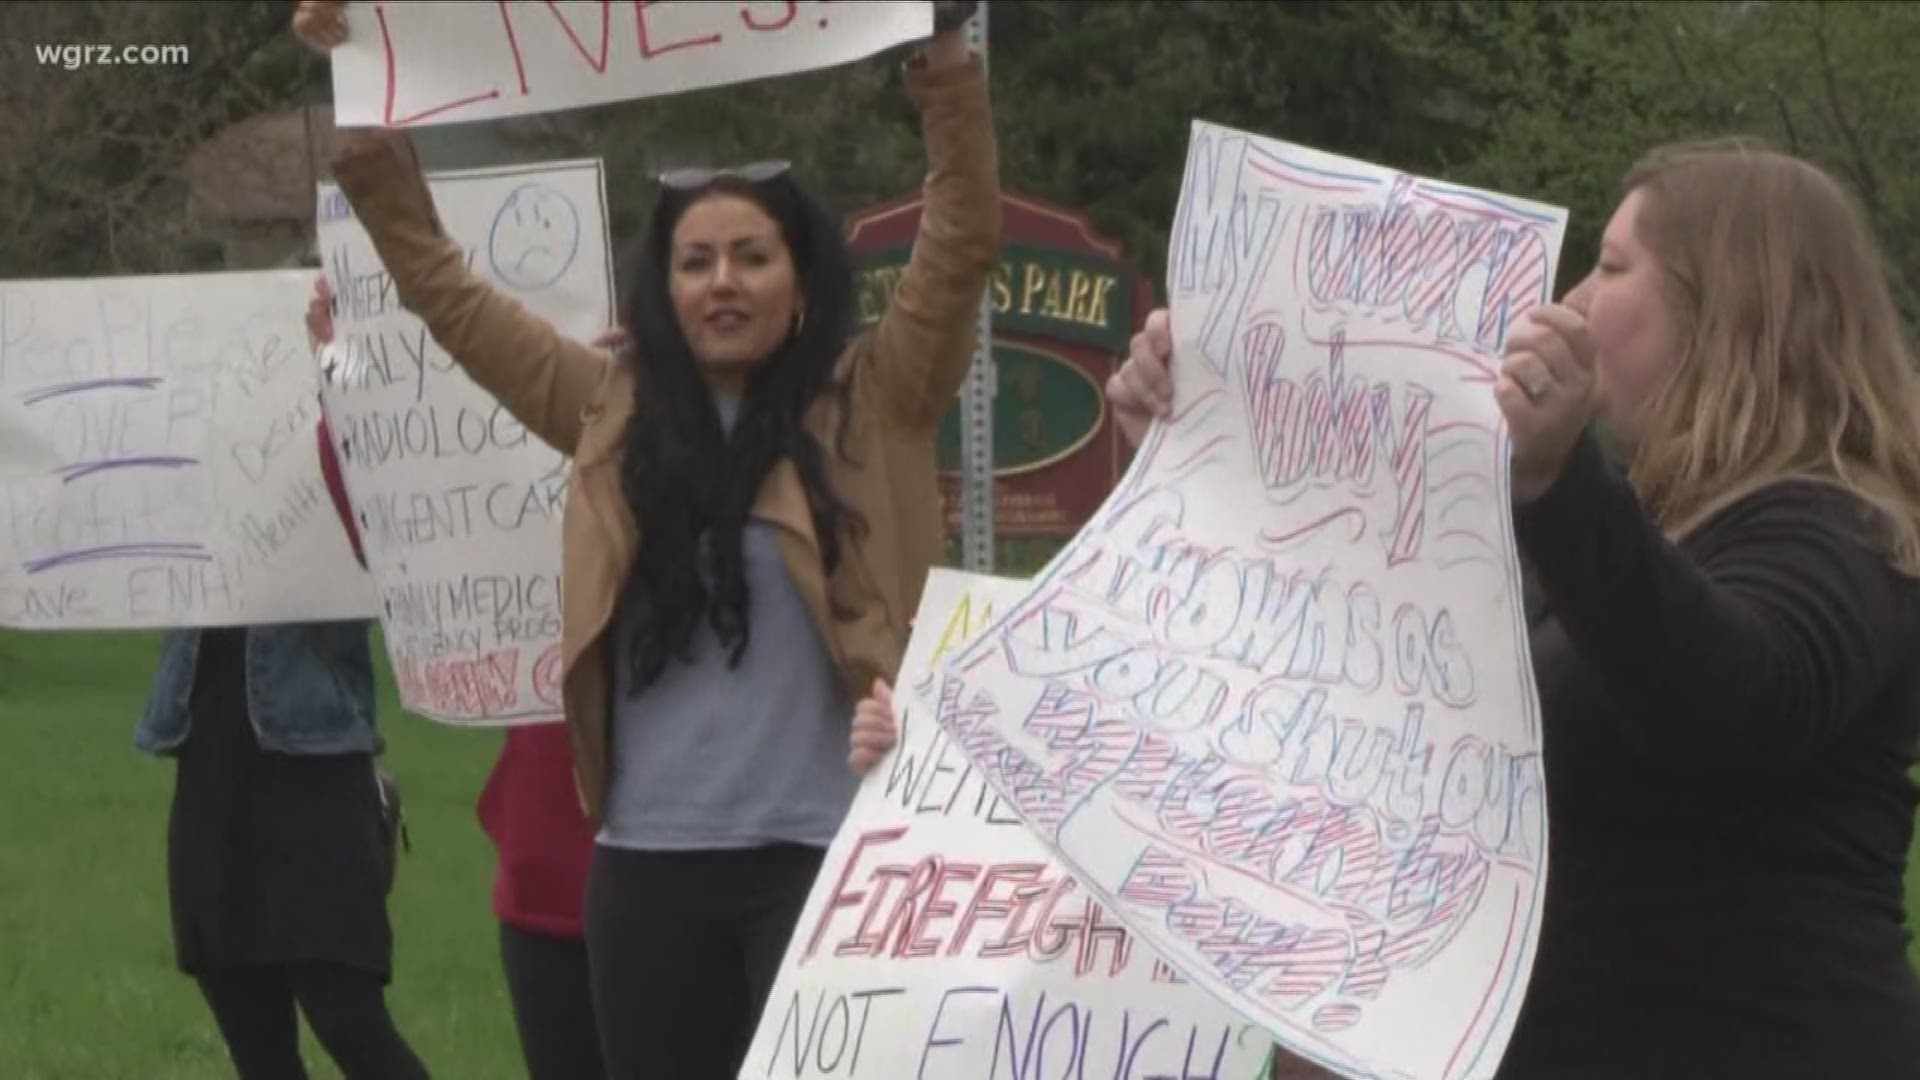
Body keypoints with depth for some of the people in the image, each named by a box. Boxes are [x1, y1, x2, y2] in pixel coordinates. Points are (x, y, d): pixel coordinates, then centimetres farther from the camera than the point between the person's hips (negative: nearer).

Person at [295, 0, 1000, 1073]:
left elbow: (966, 238, -6)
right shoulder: (619, 409, 11)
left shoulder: (869, 404, 3)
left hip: (819, 850, -3)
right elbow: (442, 285, 15)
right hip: (649, 855, 4)